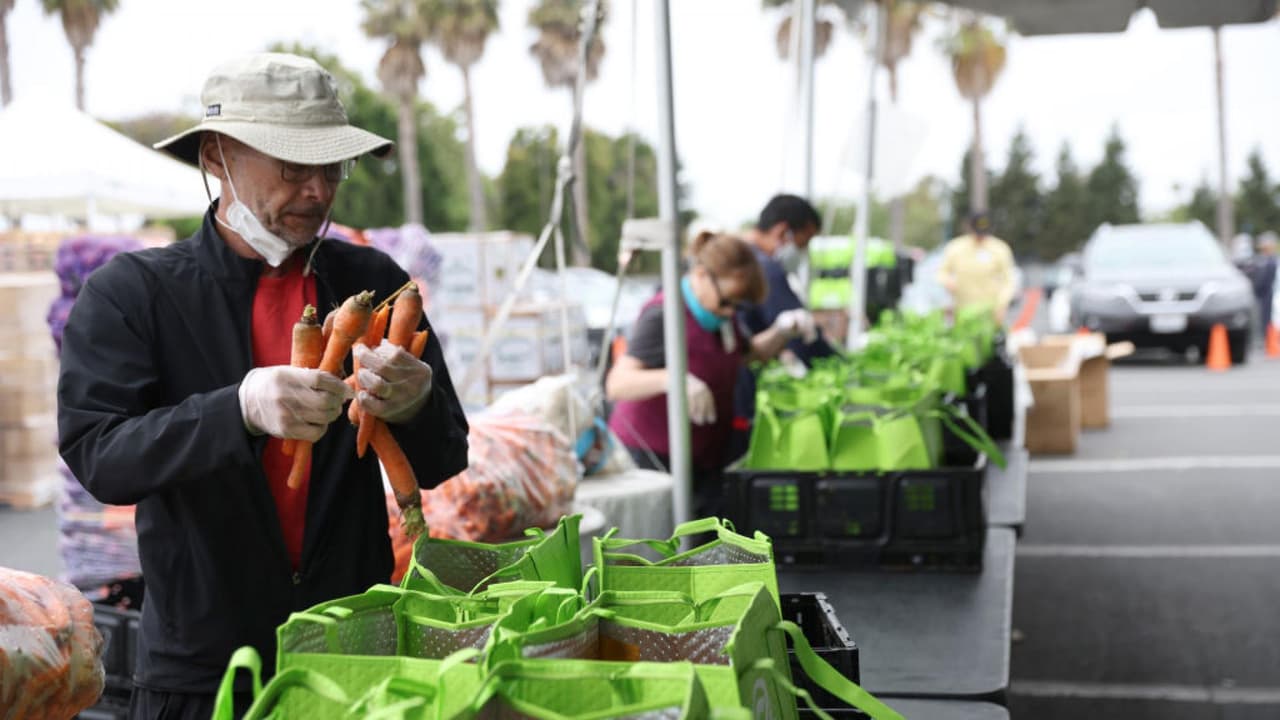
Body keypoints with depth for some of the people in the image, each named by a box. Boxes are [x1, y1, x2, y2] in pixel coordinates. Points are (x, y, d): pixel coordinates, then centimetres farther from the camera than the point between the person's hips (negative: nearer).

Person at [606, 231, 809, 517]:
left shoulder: (721, 314, 7)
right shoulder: (662, 315, -18)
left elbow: (749, 352, 28)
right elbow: (617, 385, -28)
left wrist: (781, 332, 6)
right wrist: (672, 379, -47)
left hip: (705, 456, 8)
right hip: (652, 459, -8)